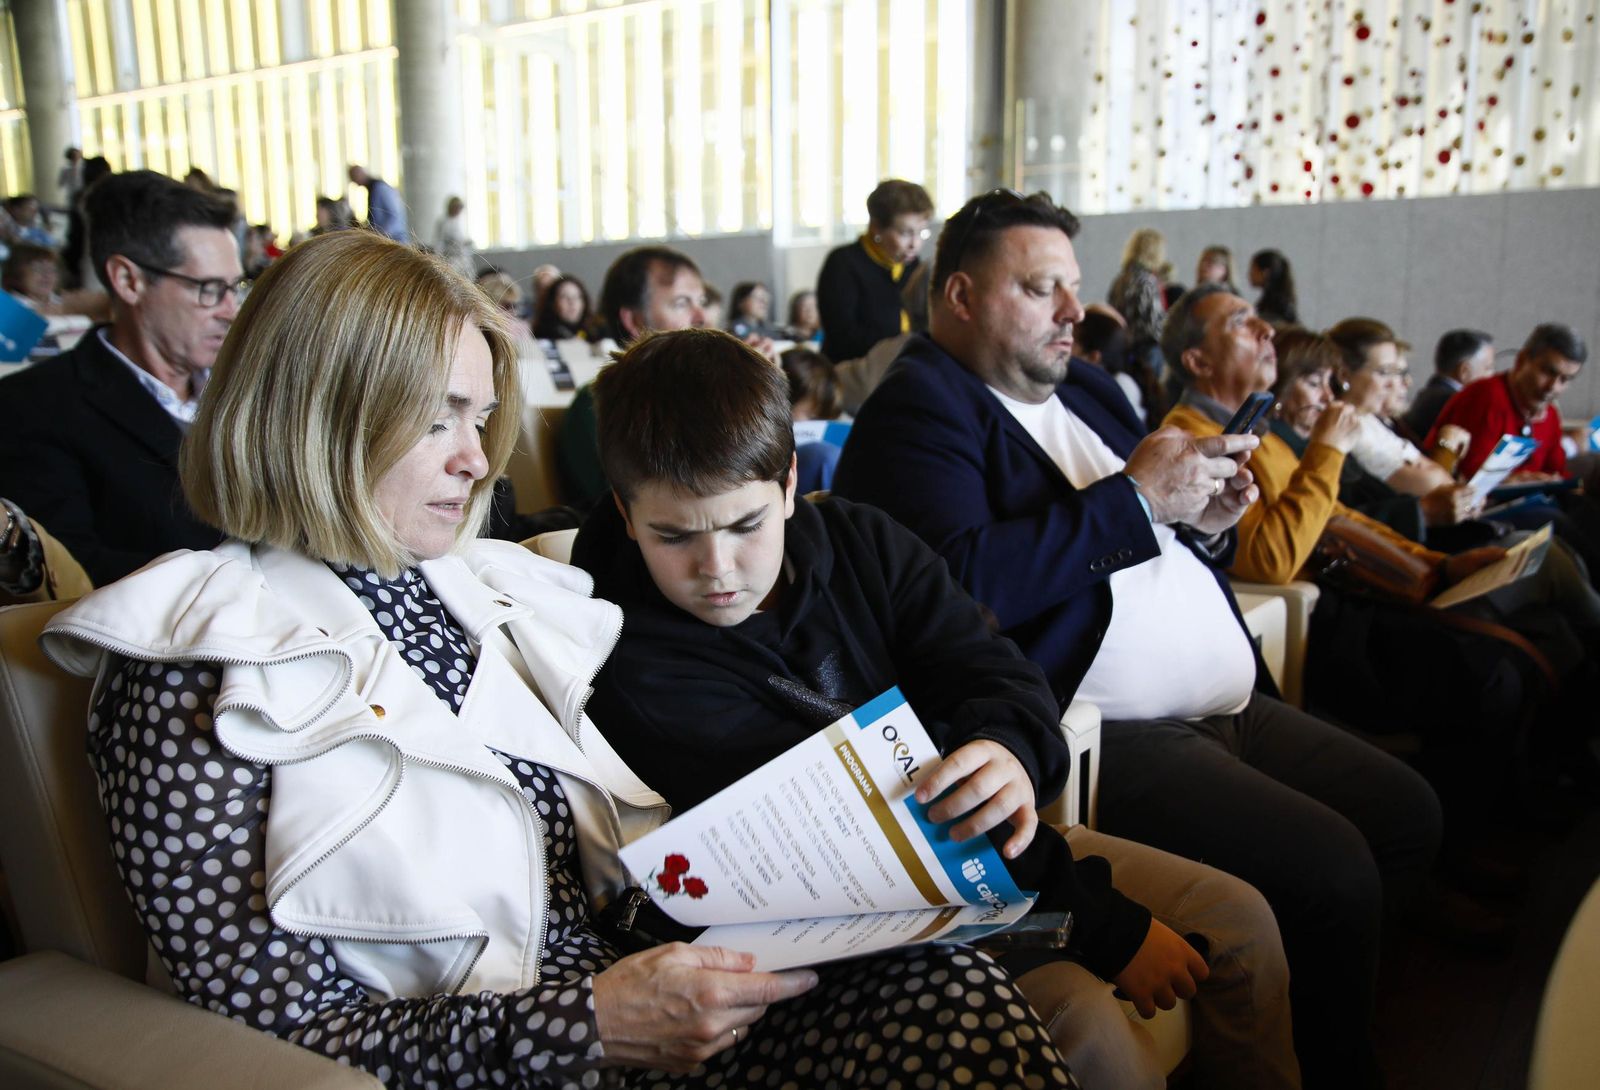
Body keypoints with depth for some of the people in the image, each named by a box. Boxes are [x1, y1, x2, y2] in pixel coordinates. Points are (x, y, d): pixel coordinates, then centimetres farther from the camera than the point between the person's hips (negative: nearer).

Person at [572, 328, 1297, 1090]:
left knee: (1239, 919, 3)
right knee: (1084, 1024, -28)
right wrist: (1107, 926, -23)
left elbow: (1000, 675, -7)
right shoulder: (632, 662, -19)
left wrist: (1011, 752, -35)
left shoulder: (860, 540, -1)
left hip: (972, 837, 6)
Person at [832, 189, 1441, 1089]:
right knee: (1331, 870, -18)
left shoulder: (1089, 390, 18)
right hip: (1105, 736, -10)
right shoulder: (920, 408, -8)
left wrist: (1206, 522, 1)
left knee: (1411, 815, 9)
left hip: (1235, 706, 10)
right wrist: (1134, 497, -17)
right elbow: (968, 580, -26)